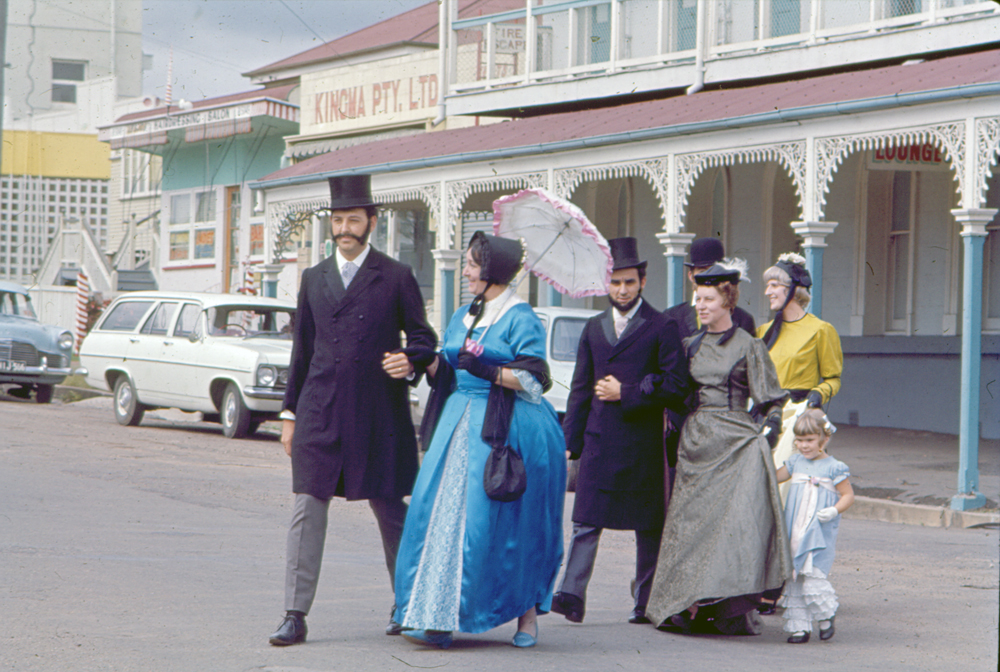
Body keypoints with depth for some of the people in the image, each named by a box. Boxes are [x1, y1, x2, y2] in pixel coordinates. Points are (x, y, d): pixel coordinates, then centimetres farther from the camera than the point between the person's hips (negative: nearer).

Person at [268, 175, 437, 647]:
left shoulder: (396, 277, 3)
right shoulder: (314, 279, 14)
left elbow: (422, 336, 7)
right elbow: (302, 349, 16)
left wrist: (410, 364, -16)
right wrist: (290, 412, 13)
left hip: (378, 415, -2)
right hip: (320, 413, 3)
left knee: (389, 509, 7)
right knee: (307, 510, -3)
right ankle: (295, 615, -1)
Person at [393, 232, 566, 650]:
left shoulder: (520, 318, -6)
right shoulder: (463, 317, 17)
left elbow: (535, 380, -12)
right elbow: (445, 371, 22)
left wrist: (490, 371, -23)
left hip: (506, 430, -7)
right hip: (461, 424, 7)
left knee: (503, 521, -6)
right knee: (445, 512, -2)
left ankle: (527, 613, 8)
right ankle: (440, 617, -2)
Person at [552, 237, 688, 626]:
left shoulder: (661, 328, 1)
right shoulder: (594, 328, 15)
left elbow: (675, 386, -5)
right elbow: (580, 387, 15)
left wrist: (626, 394, -10)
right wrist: (570, 440, 9)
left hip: (642, 443, -3)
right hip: (598, 441, 3)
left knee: (648, 525, 4)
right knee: (586, 521, -5)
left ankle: (644, 603, 13)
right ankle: (571, 597, -9)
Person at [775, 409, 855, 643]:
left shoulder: (833, 468, -3)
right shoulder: (795, 463, 12)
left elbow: (848, 495, 0)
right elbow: (772, 478, 26)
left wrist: (835, 510, -15)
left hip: (820, 535, -5)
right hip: (794, 533, 5)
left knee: (813, 576, -13)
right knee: (793, 579, 4)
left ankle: (826, 615, 11)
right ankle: (798, 626, 10)